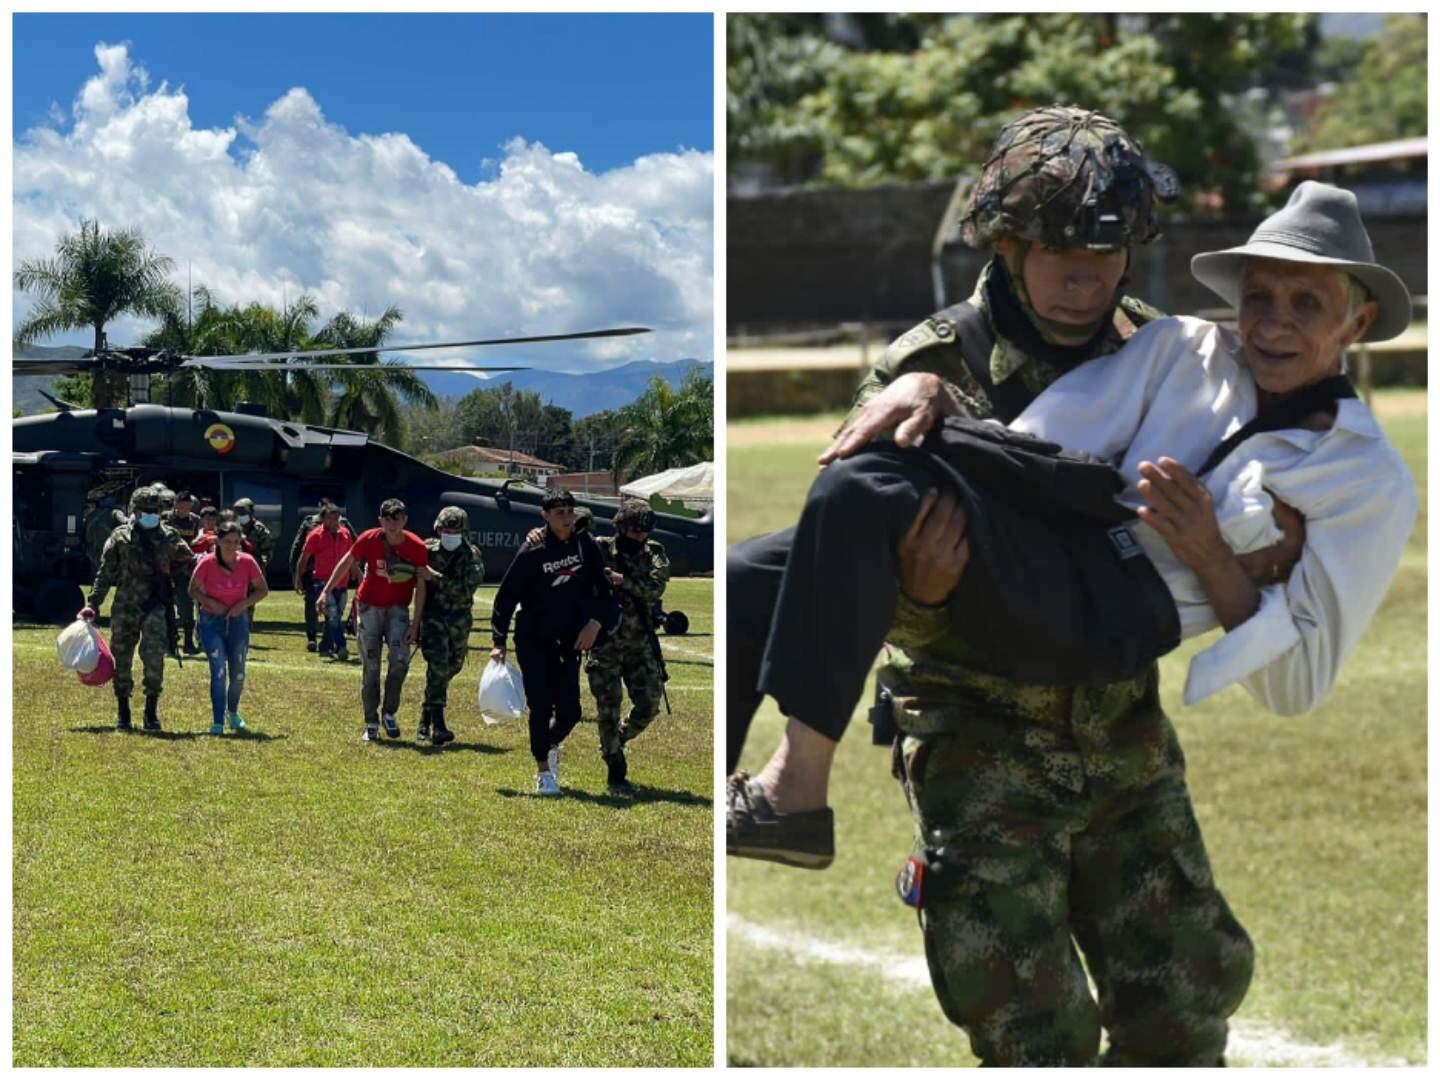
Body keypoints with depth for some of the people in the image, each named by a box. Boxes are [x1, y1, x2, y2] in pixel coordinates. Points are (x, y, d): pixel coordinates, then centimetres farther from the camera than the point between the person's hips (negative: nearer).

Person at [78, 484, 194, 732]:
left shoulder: (169, 538, 6)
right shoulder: (120, 537, 5)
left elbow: (185, 566, 16)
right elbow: (105, 574, 5)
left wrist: (175, 591, 4)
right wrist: (92, 604, -1)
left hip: (156, 607, -1)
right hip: (125, 607, 1)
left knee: (154, 656, -14)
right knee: (122, 658, 5)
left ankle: (151, 710, -3)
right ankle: (123, 713, 17)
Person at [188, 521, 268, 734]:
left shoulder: (247, 562, -9)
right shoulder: (207, 563, -13)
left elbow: (262, 589, 2)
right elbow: (192, 590, -2)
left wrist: (245, 603, -14)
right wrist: (210, 602, -19)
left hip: (237, 621, 2)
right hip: (211, 622, -2)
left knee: (238, 673, 9)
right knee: (218, 670, -15)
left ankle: (233, 712, 36)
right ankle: (217, 722, -10)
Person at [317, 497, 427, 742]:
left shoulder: (417, 547, -12)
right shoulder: (369, 540, -13)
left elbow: (421, 586, -5)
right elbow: (346, 564, 0)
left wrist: (416, 623, -8)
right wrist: (326, 592, -4)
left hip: (398, 608, 0)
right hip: (370, 606, 0)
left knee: (400, 660, -16)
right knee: (370, 665, 0)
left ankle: (389, 713, 5)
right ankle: (371, 724, 9)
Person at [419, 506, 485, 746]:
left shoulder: (472, 556, -5)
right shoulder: (428, 550, -2)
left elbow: (466, 589, -18)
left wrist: (436, 577, -26)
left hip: (460, 619, 3)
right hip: (433, 616, -3)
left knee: (451, 668, 13)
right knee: (438, 665, -17)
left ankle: (426, 720, 32)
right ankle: (437, 726, -22)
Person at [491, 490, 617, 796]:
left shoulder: (586, 546, 0)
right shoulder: (532, 552, -9)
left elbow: (604, 587, 8)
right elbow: (506, 596, -5)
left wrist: (596, 622, -7)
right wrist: (499, 642, -8)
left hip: (569, 643, 3)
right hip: (532, 642, -3)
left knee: (570, 710, -1)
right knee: (541, 706, -7)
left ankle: (552, 744, 32)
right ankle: (544, 771, 9)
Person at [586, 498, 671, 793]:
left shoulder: (653, 553, 2)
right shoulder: (599, 549, -4)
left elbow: (655, 589, -13)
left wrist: (624, 581, -27)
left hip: (640, 644, 2)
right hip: (605, 644, -2)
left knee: (649, 703, 2)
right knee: (608, 708, -3)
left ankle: (617, 740, 31)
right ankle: (615, 771, 8)